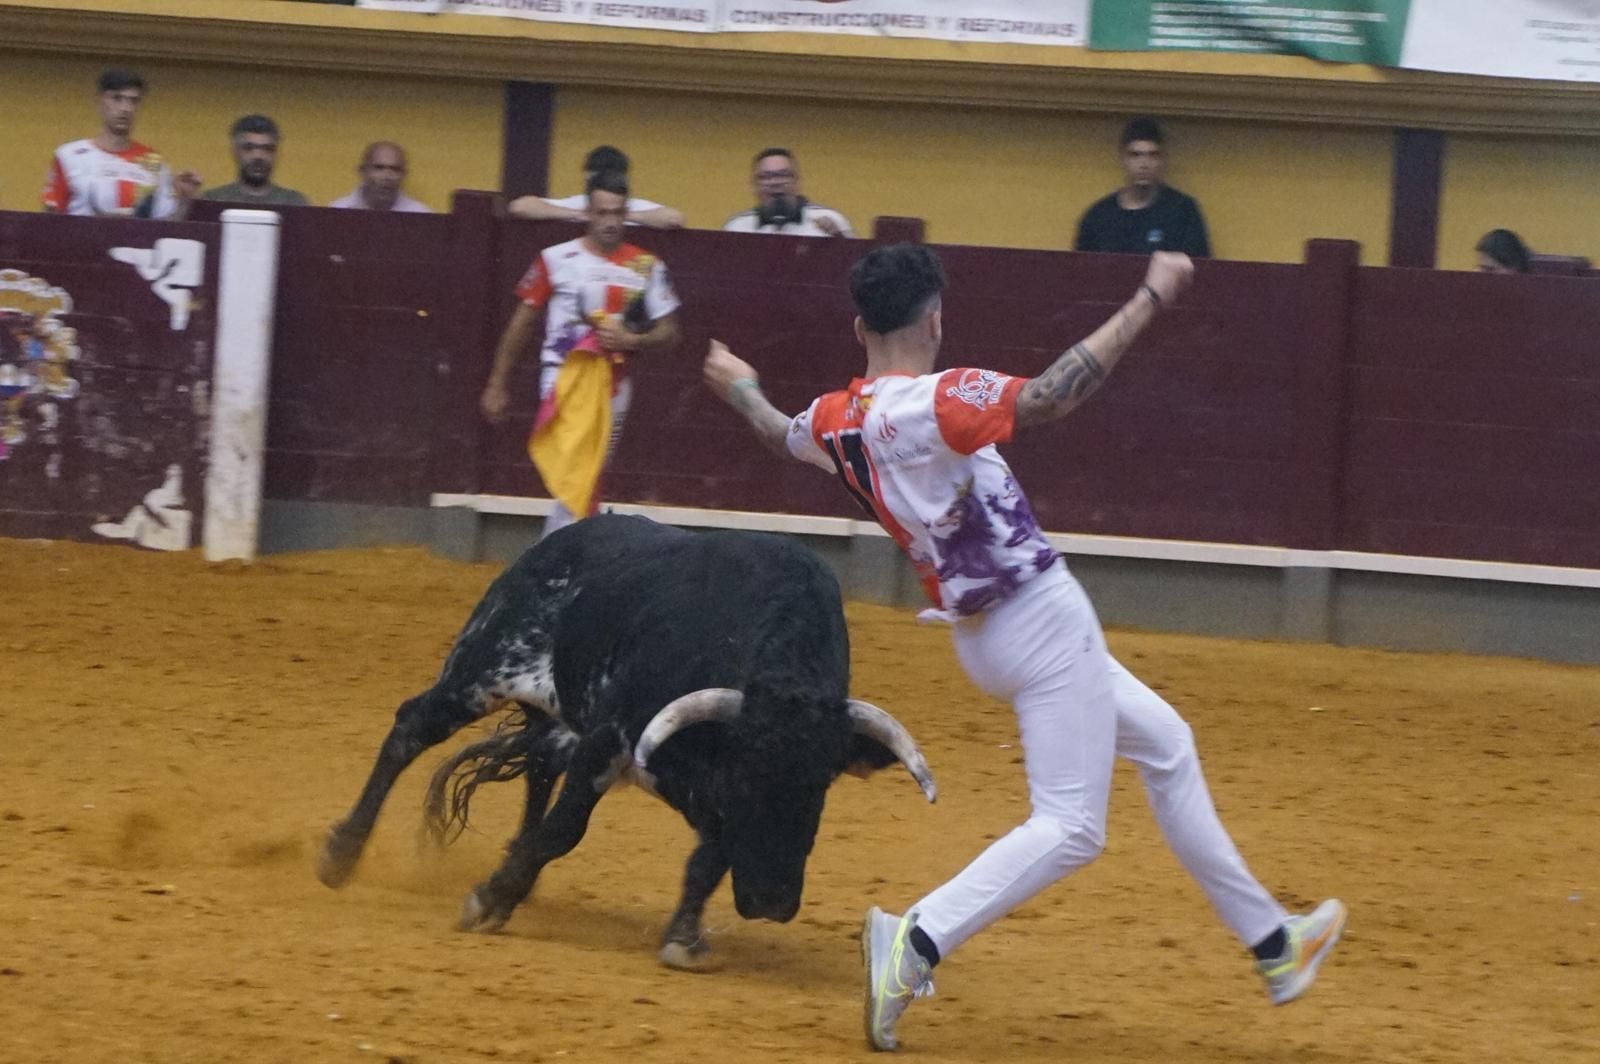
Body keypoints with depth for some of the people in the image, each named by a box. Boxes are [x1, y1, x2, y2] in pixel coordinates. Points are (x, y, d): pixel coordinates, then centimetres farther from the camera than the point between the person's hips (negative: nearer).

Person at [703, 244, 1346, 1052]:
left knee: (1164, 743, 23)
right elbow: (1051, 398, -31)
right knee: (1069, 828, -8)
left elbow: (782, 435, 26)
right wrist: (1150, 299, -26)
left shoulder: (834, 419, 4)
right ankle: (916, 943, -19)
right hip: (1043, 622, -10)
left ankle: (1270, 941, 30)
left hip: (981, 639, 10)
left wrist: (741, 389, 49)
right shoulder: (930, 403, -20)